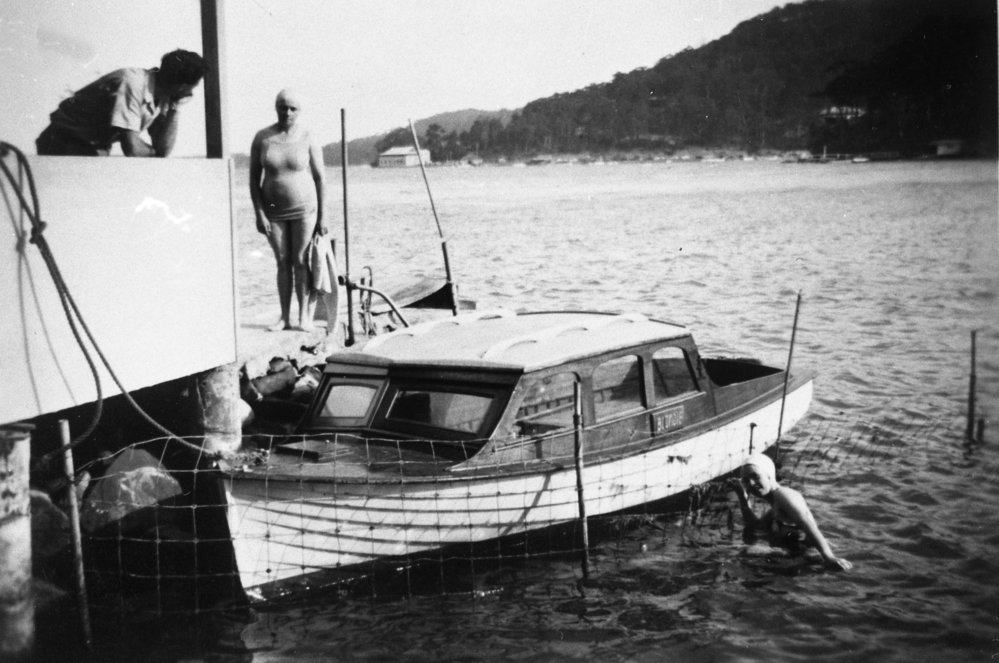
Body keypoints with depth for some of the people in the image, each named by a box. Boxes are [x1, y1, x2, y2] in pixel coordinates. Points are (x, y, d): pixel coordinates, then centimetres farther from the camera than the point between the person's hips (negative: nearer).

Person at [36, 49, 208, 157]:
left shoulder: (162, 95, -2)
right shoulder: (133, 85, -28)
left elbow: (163, 151, -8)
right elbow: (132, 148, -34)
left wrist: (174, 109, -13)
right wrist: (152, 152, -12)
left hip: (96, 150, 8)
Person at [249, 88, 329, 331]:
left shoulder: (308, 139, -8)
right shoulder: (262, 138, -5)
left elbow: (320, 177, -5)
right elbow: (254, 178, -2)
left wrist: (322, 216, -6)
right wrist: (259, 214, -9)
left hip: (304, 209, -2)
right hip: (274, 211, 2)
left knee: (301, 262, -3)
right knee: (283, 263, 6)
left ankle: (305, 316, -1)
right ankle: (285, 318, 9)